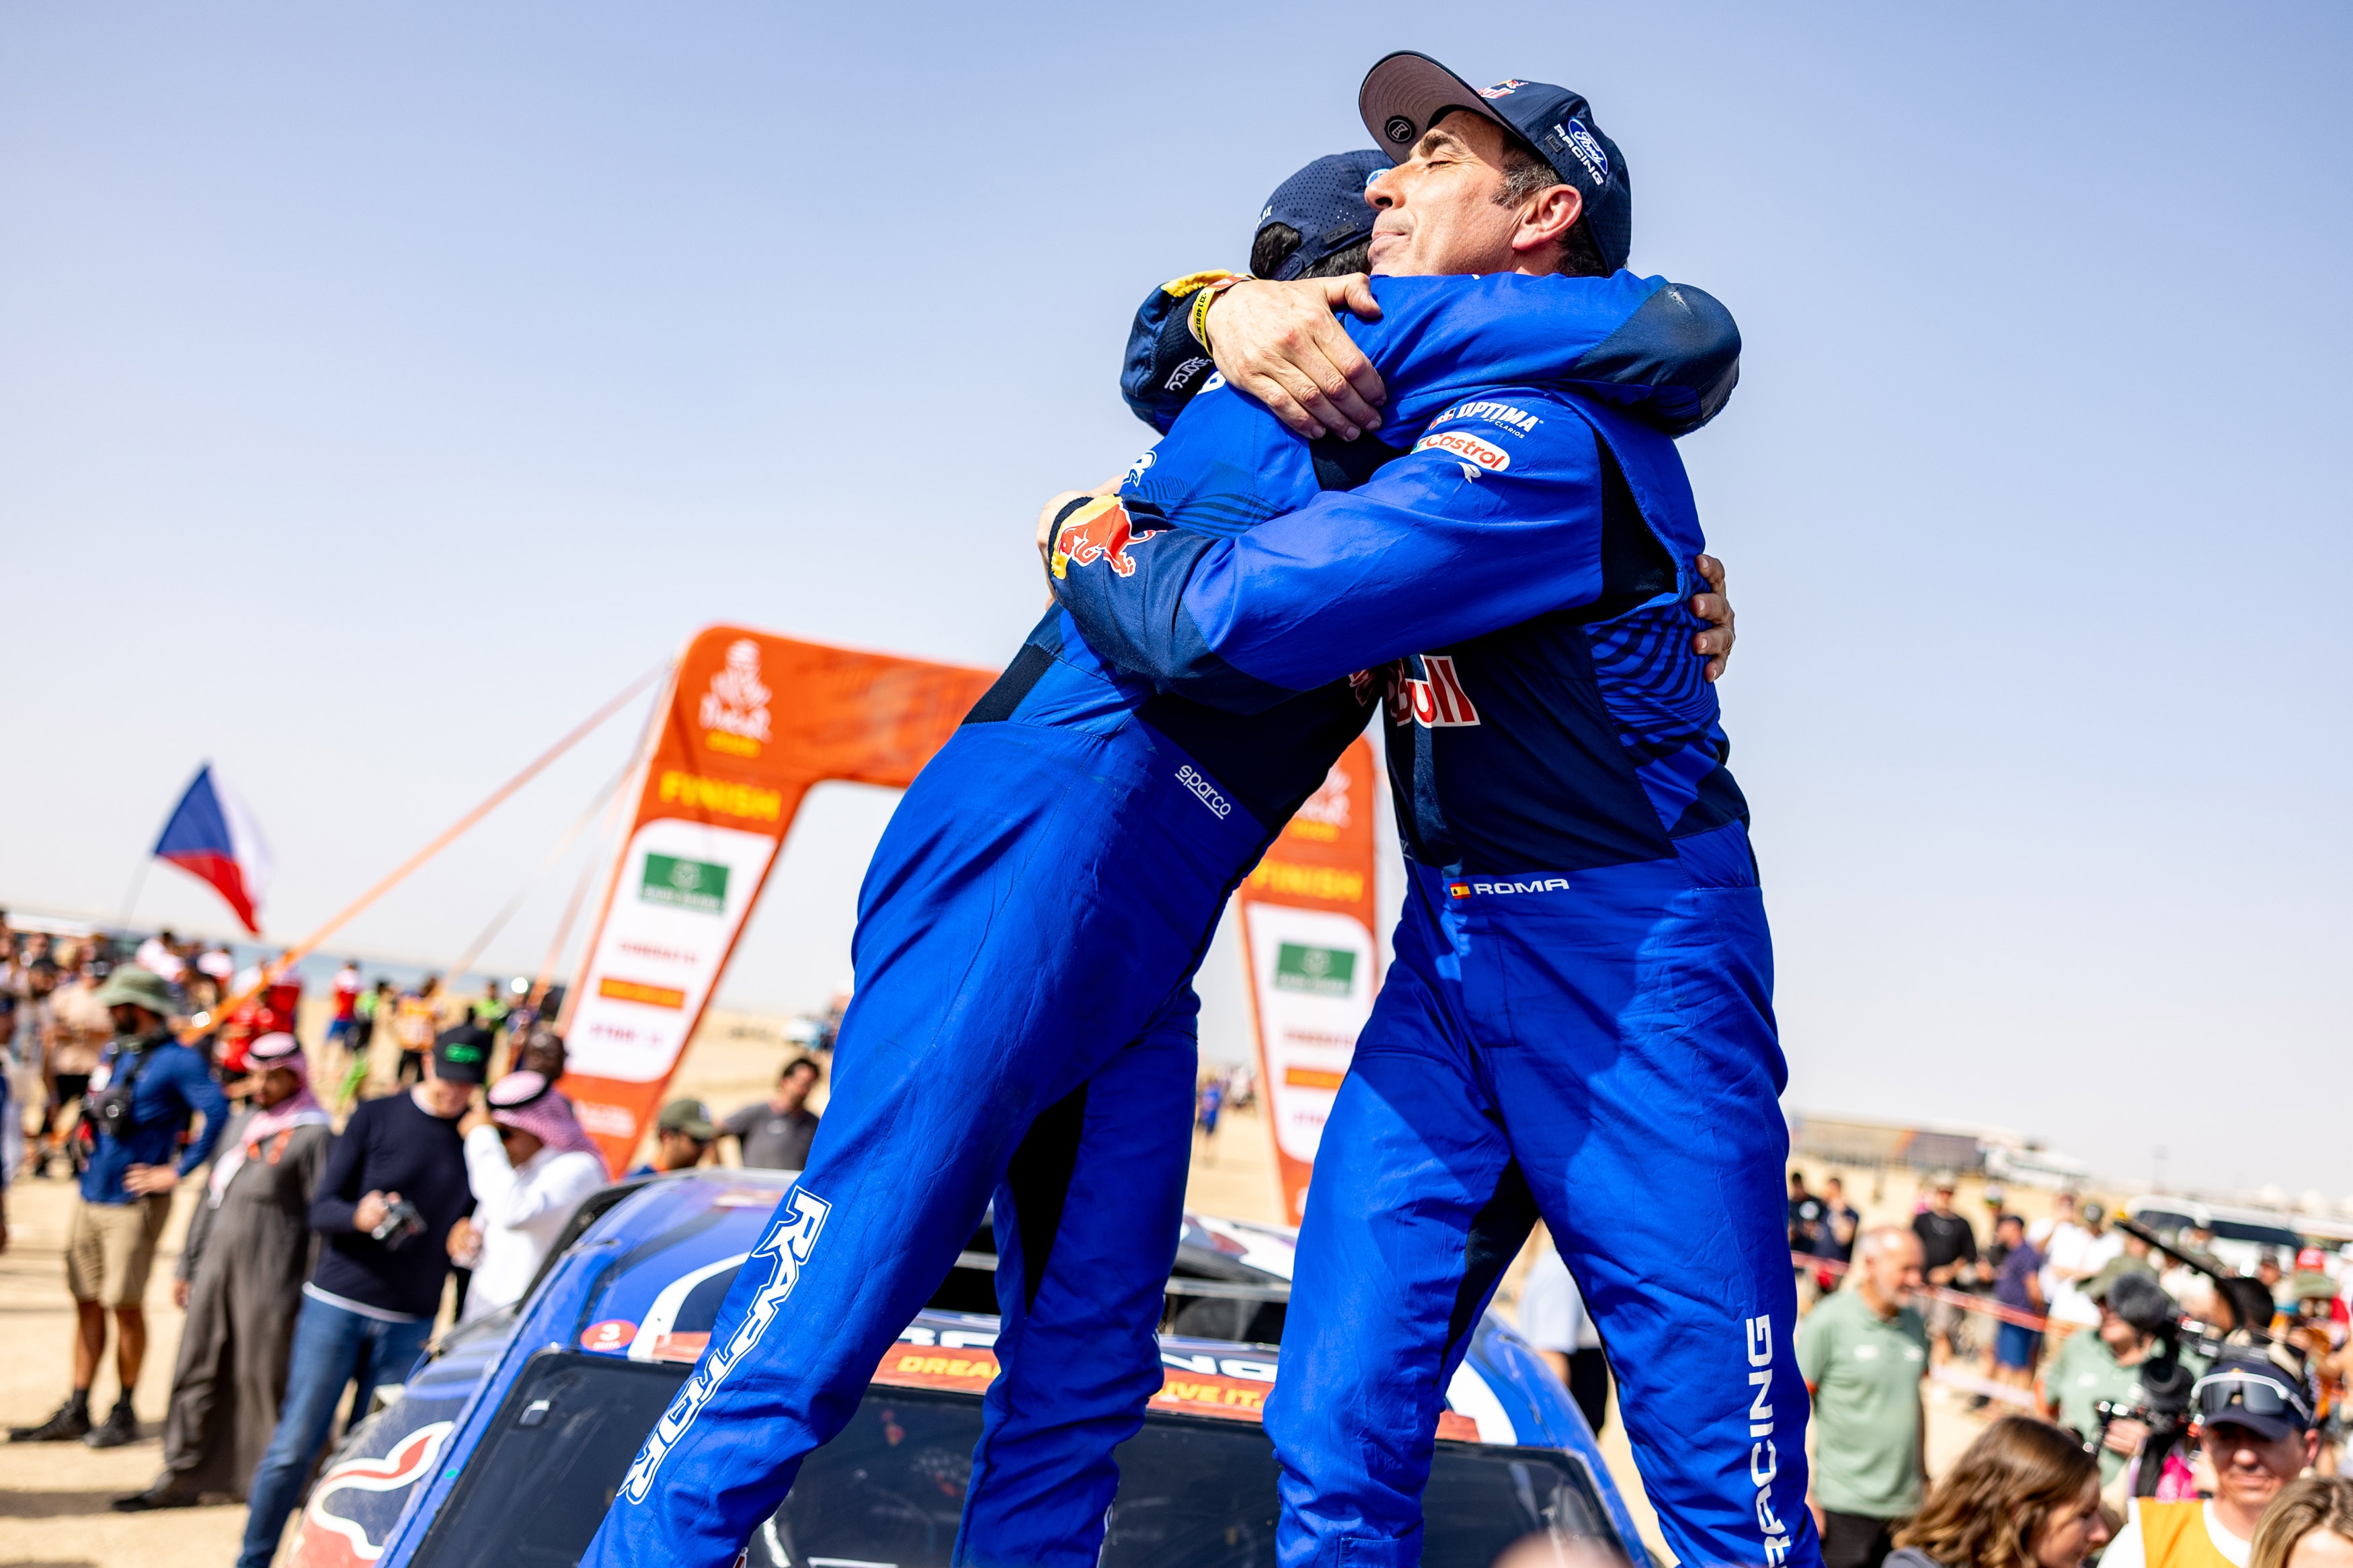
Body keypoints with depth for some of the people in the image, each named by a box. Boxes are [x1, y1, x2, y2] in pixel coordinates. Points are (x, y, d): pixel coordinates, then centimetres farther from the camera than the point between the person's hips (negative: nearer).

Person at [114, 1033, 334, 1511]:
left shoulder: (314, 1135, -7)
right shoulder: (240, 1123, 16)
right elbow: (211, 1196, 21)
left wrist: (314, 1290, -13)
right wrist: (189, 1266, 20)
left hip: (272, 1275, -7)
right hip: (218, 1267, 7)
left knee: (266, 1377, -1)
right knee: (197, 1372, 9)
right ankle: (182, 1476, 18)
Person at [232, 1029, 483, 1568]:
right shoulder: (376, 1117, 0)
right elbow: (321, 1209, -2)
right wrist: (358, 1215, -22)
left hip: (410, 1323, 1)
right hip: (336, 1302, -1)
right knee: (295, 1446, 0)